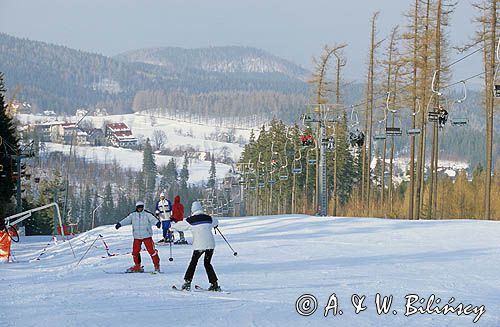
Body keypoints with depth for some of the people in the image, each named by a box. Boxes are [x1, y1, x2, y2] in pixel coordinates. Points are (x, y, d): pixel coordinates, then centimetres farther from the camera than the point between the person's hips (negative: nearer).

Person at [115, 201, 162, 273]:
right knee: (135, 251, 5)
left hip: (147, 236, -4)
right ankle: (137, 266, 21)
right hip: (137, 237, 4)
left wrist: (157, 223, -39)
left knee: (151, 250, -9)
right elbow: (126, 220, 0)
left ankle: (157, 265, 0)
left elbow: (152, 219, -18)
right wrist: (119, 224, -16)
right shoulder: (133, 215, 7)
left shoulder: (147, 214, -3)